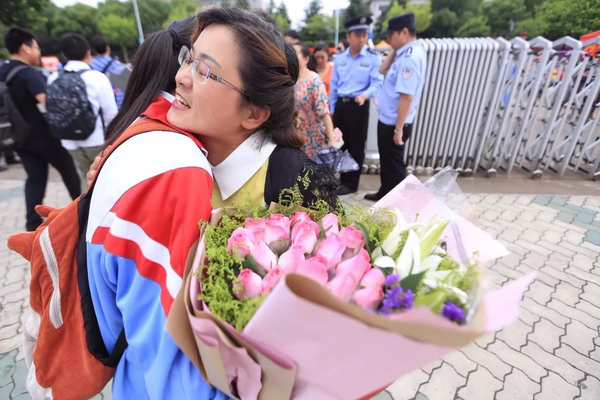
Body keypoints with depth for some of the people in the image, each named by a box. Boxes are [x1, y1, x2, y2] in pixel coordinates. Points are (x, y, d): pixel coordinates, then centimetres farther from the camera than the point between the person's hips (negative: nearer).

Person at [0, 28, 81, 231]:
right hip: (43, 135, -7)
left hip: (20, 136, 7)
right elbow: (46, 101, -33)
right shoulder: (28, 73, -17)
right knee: (68, 170, 10)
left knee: (35, 177, 11)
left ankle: (33, 221, 10)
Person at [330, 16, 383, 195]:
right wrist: (331, 109, 11)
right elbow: (334, 84, 12)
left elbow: (377, 83, -10)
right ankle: (341, 178, 30)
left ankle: (351, 183, 15)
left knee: (356, 146, 2)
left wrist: (365, 94, -31)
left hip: (359, 106, -5)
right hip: (340, 105, 5)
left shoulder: (373, 57, -4)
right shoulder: (339, 57, 9)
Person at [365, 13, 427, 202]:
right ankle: (385, 194, 38)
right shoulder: (406, 52, 9)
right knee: (387, 160, 21)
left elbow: (407, 96, -26)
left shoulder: (411, 57, -22)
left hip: (394, 123, -10)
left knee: (394, 163, 4)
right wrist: (394, 50, 4)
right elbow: (383, 70, 16)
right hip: (388, 120, 10)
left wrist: (398, 129, -25)